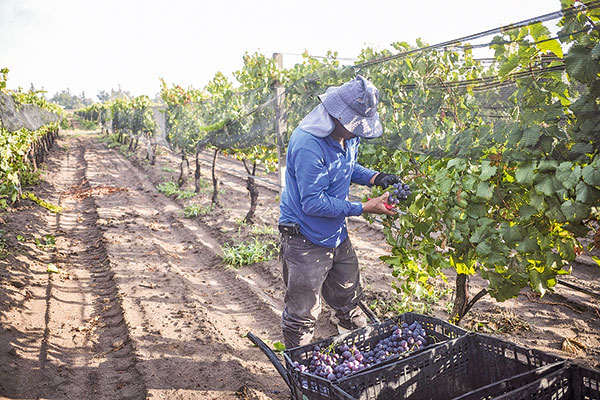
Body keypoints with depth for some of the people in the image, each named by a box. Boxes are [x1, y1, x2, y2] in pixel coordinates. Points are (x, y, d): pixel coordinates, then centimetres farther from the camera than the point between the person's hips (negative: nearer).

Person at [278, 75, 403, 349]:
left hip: (337, 235, 8)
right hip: (305, 241, -8)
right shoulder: (308, 143, -28)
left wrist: (375, 178, -2)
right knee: (302, 316, 6)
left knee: (349, 300, 23)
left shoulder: (348, 134, -2)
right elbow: (313, 203, -27)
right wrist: (365, 208, -24)